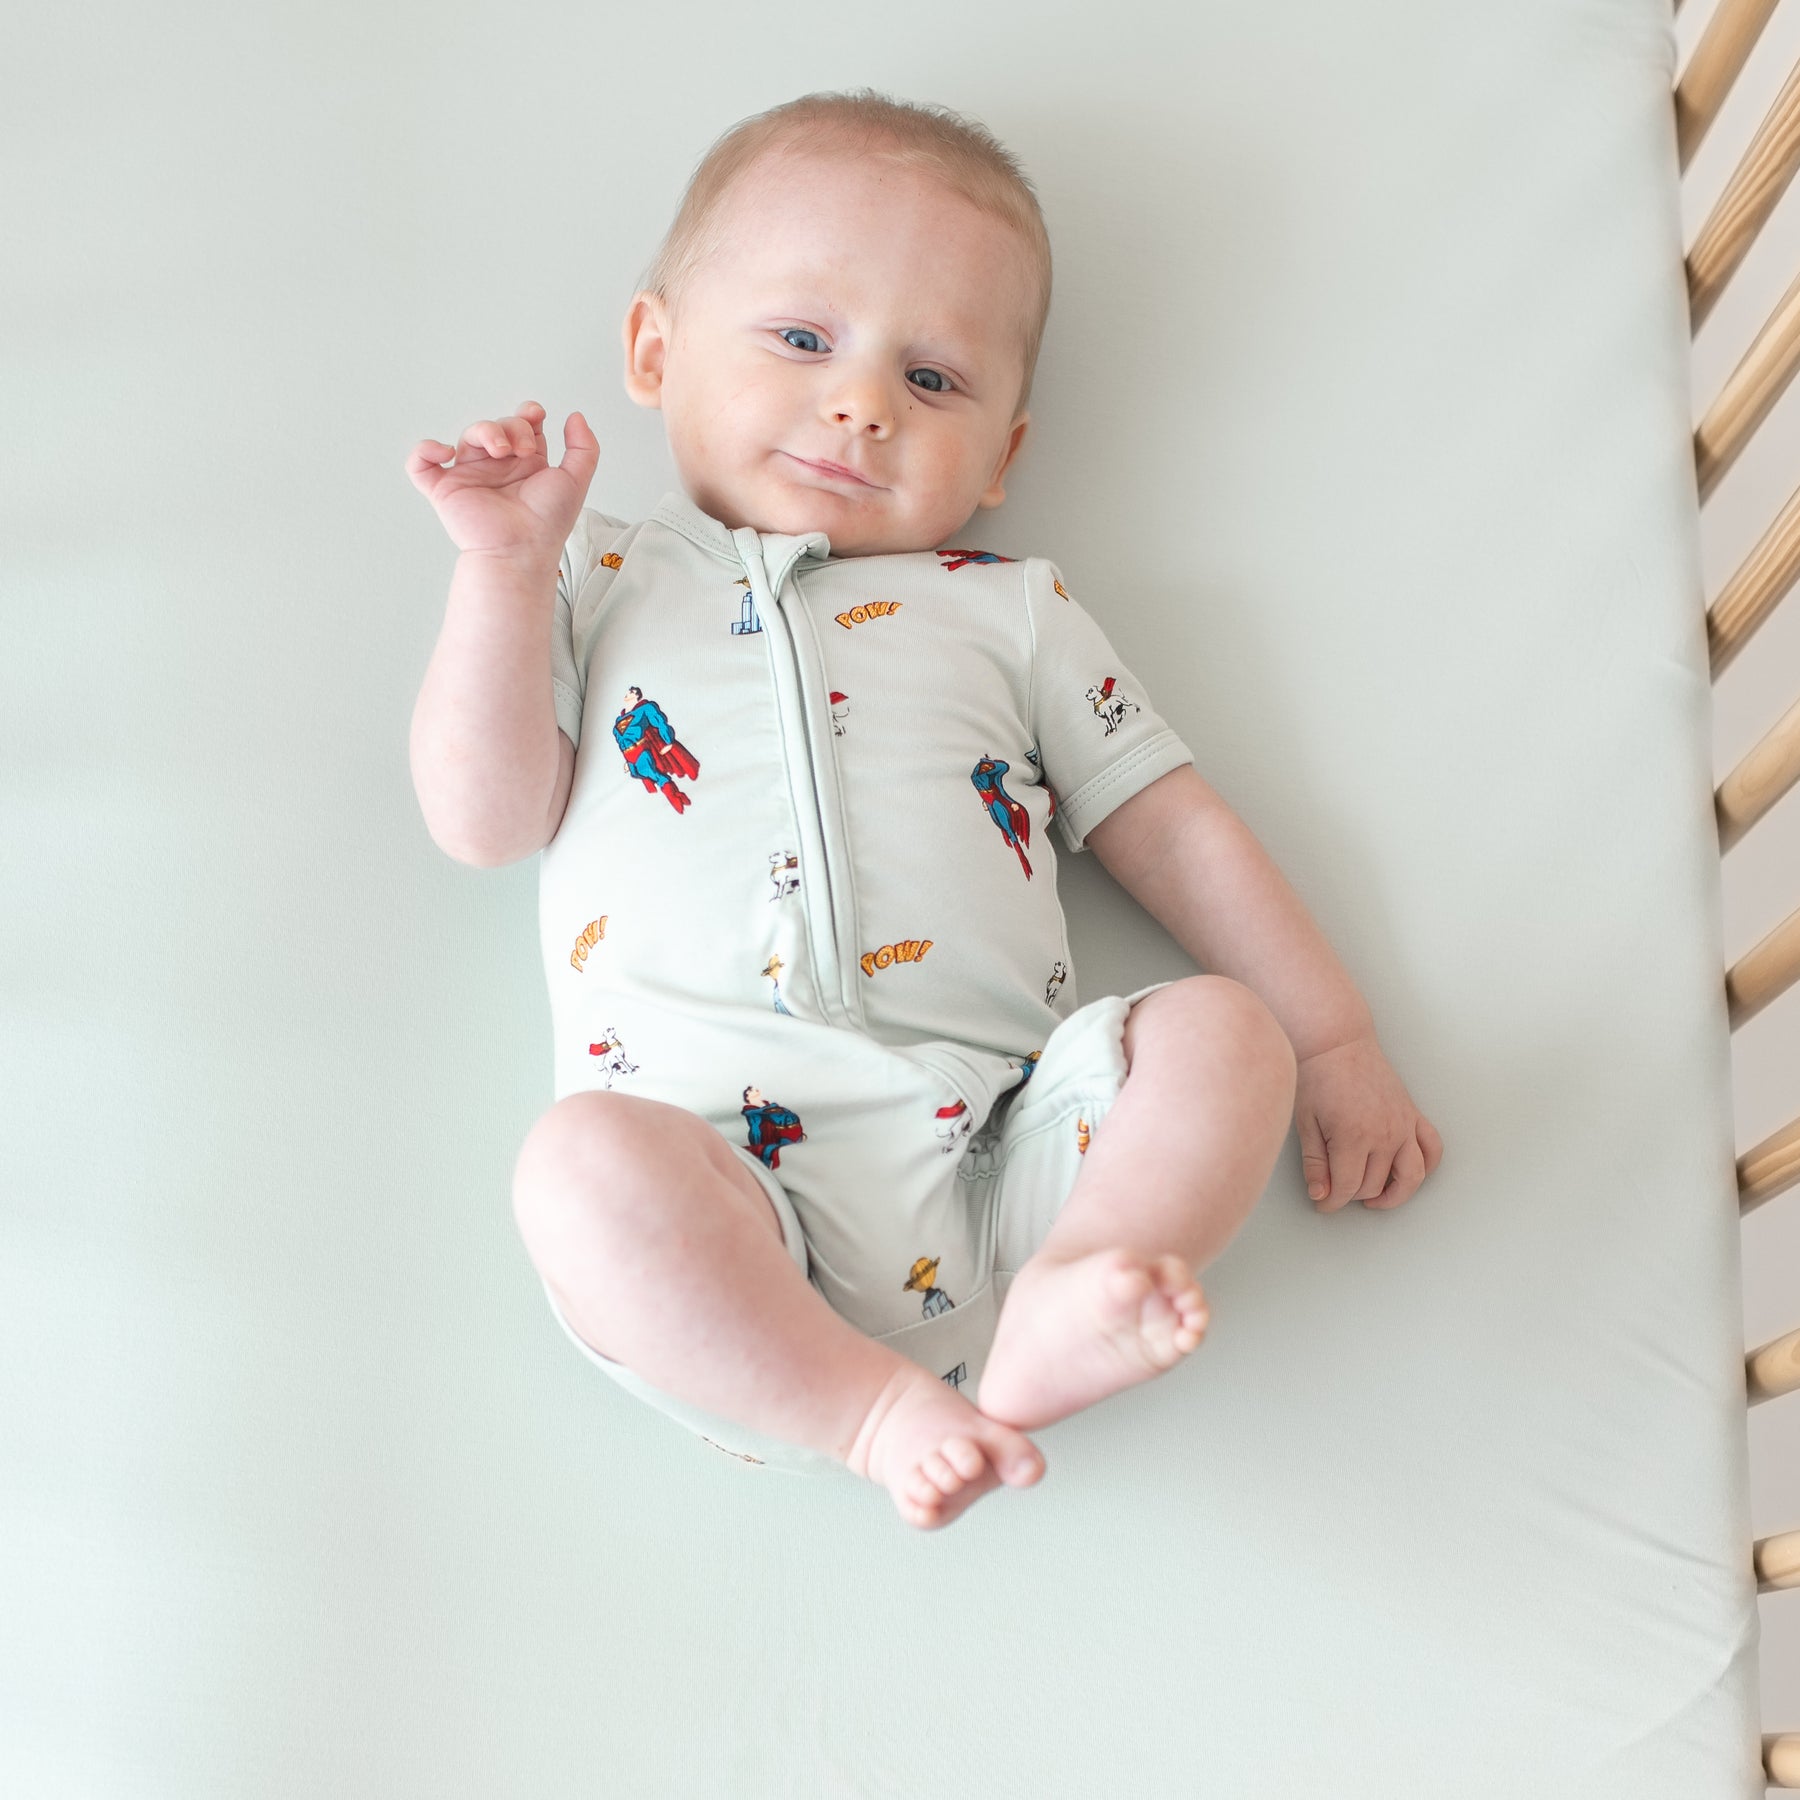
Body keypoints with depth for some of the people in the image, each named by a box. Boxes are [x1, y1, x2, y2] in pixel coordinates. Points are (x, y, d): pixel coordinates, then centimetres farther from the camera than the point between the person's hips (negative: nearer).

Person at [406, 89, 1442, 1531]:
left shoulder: (1013, 614, 21)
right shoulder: (601, 583, 18)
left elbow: (1177, 830, 19)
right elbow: (483, 820, 8)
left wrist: (1332, 1043, 12)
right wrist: (505, 565, -1)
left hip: (1001, 1144, 2)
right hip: (717, 1179, -1)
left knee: (1225, 1031, -17)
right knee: (582, 1160, -31)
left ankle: (1065, 1296, -33)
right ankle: (868, 1410, -23)